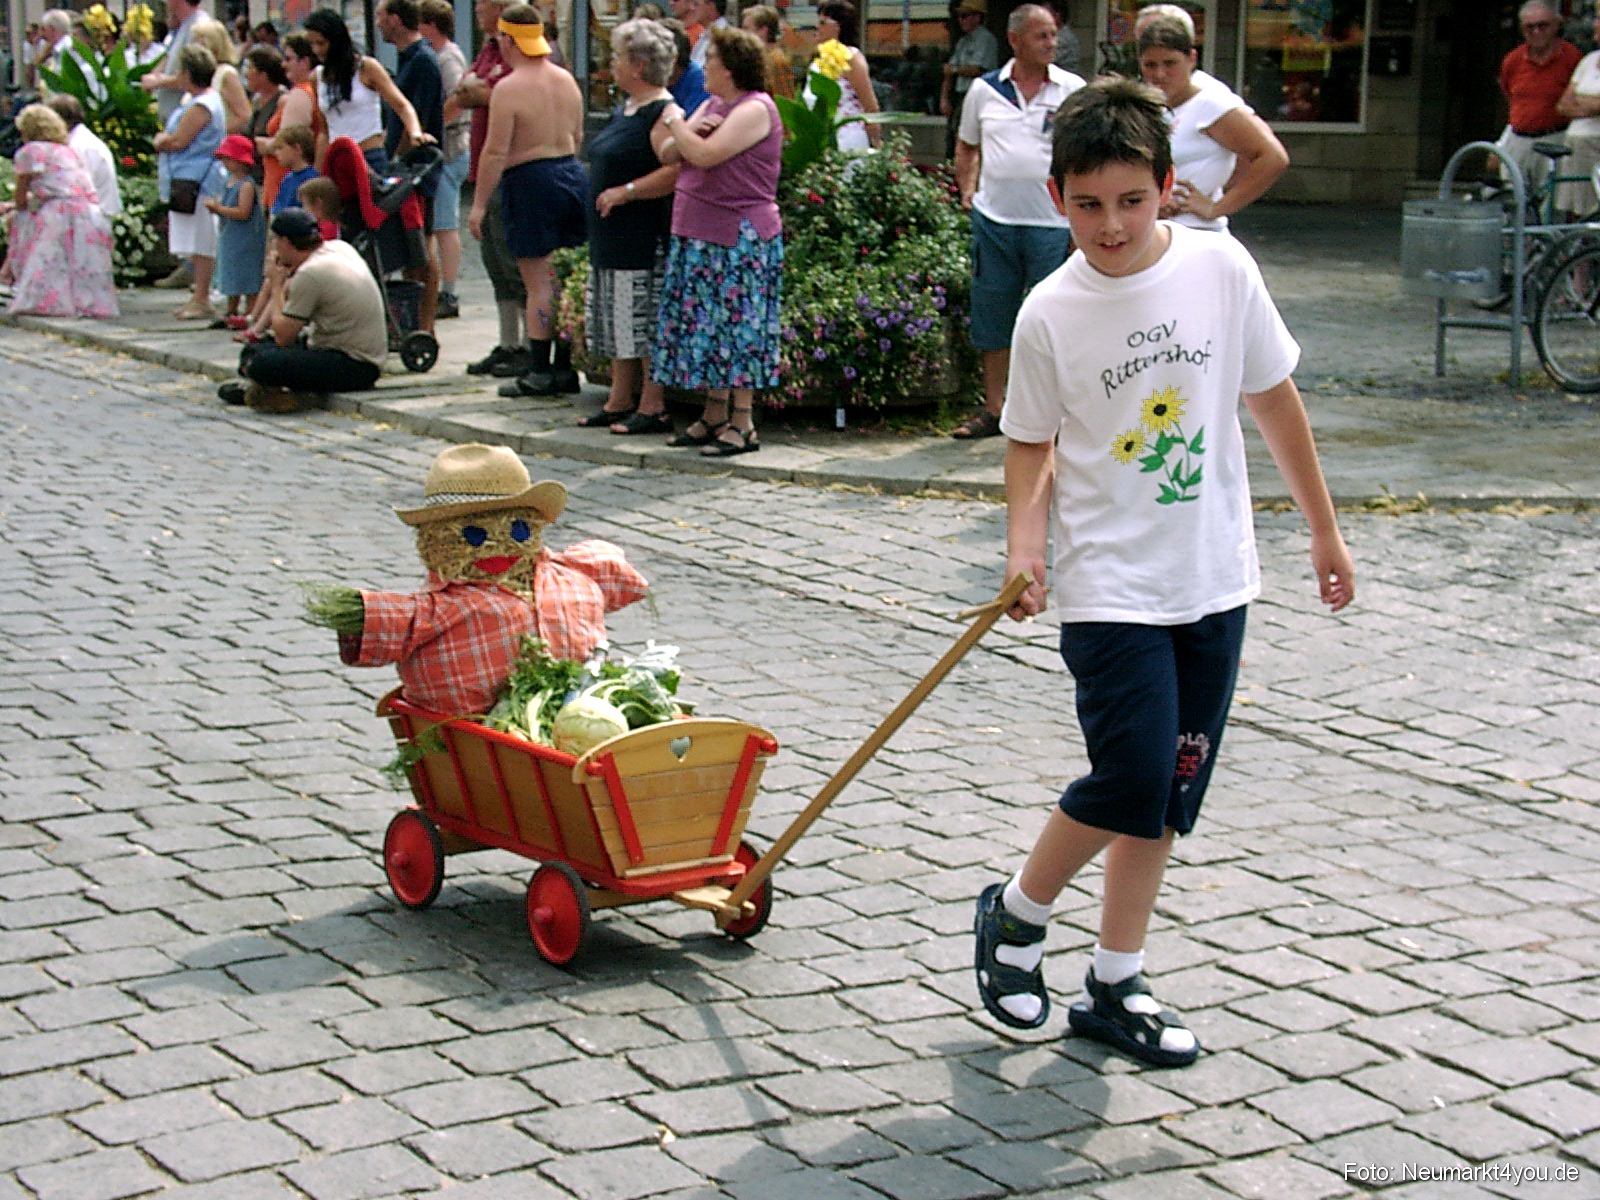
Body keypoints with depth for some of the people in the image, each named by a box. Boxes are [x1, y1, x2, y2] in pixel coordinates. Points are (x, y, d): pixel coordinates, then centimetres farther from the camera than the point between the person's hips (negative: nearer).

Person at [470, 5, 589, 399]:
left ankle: (540, 373, -2)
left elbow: (495, 152, -15)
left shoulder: (508, 89, -13)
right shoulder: (566, 80, 9)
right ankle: (566, 367, 12)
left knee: (539, 284, -4)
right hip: (573, 174, 7)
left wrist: (479, 203, -10)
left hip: (530, 181, -7)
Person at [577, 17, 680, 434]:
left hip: (646, 238, -10)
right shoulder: (626, 109, 16)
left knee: (646, 321, -6)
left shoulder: (662, 113, -15)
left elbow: (676, 172, -25)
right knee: (616, 321, 13)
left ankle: (653, 408, -2)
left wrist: (625, 192, -22)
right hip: (612, 236, 10)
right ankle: (619, 403, 20)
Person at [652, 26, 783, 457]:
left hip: (740, 240, -9)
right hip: (699, 237, 9)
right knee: (707, 324, 11)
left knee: (736, 325, -7)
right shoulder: (712, 106, 16)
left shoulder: (755, 109, -13)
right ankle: (714, 416, 18)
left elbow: (706, 155, -23)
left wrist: (676, 122, -8)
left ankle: (743, 424, -3)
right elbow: (668, 154, 11)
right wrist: (693, 130, -8)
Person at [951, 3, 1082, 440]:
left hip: (1052, 224, -3)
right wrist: (968, 189, 8)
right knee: (992, 318, 9)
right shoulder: (984, 90, 6)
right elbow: (966, 146, 21)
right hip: (994, 220, 3)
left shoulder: (1074, 91, -1)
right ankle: (993, 408, 21)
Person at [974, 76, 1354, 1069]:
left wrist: (1324, 528, 12)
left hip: (1213, 579, 3)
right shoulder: (1051, 313, -8)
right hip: (1110, 586, -3)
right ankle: (1017, 914, 13)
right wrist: (1025, 544, -14)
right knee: (1133, 779, -13)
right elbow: (1035, 444, 3)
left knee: (1172, 793, 8)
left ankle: (1116, 986, 22)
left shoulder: (1220, 267, -4)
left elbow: (1274, 399, 6)